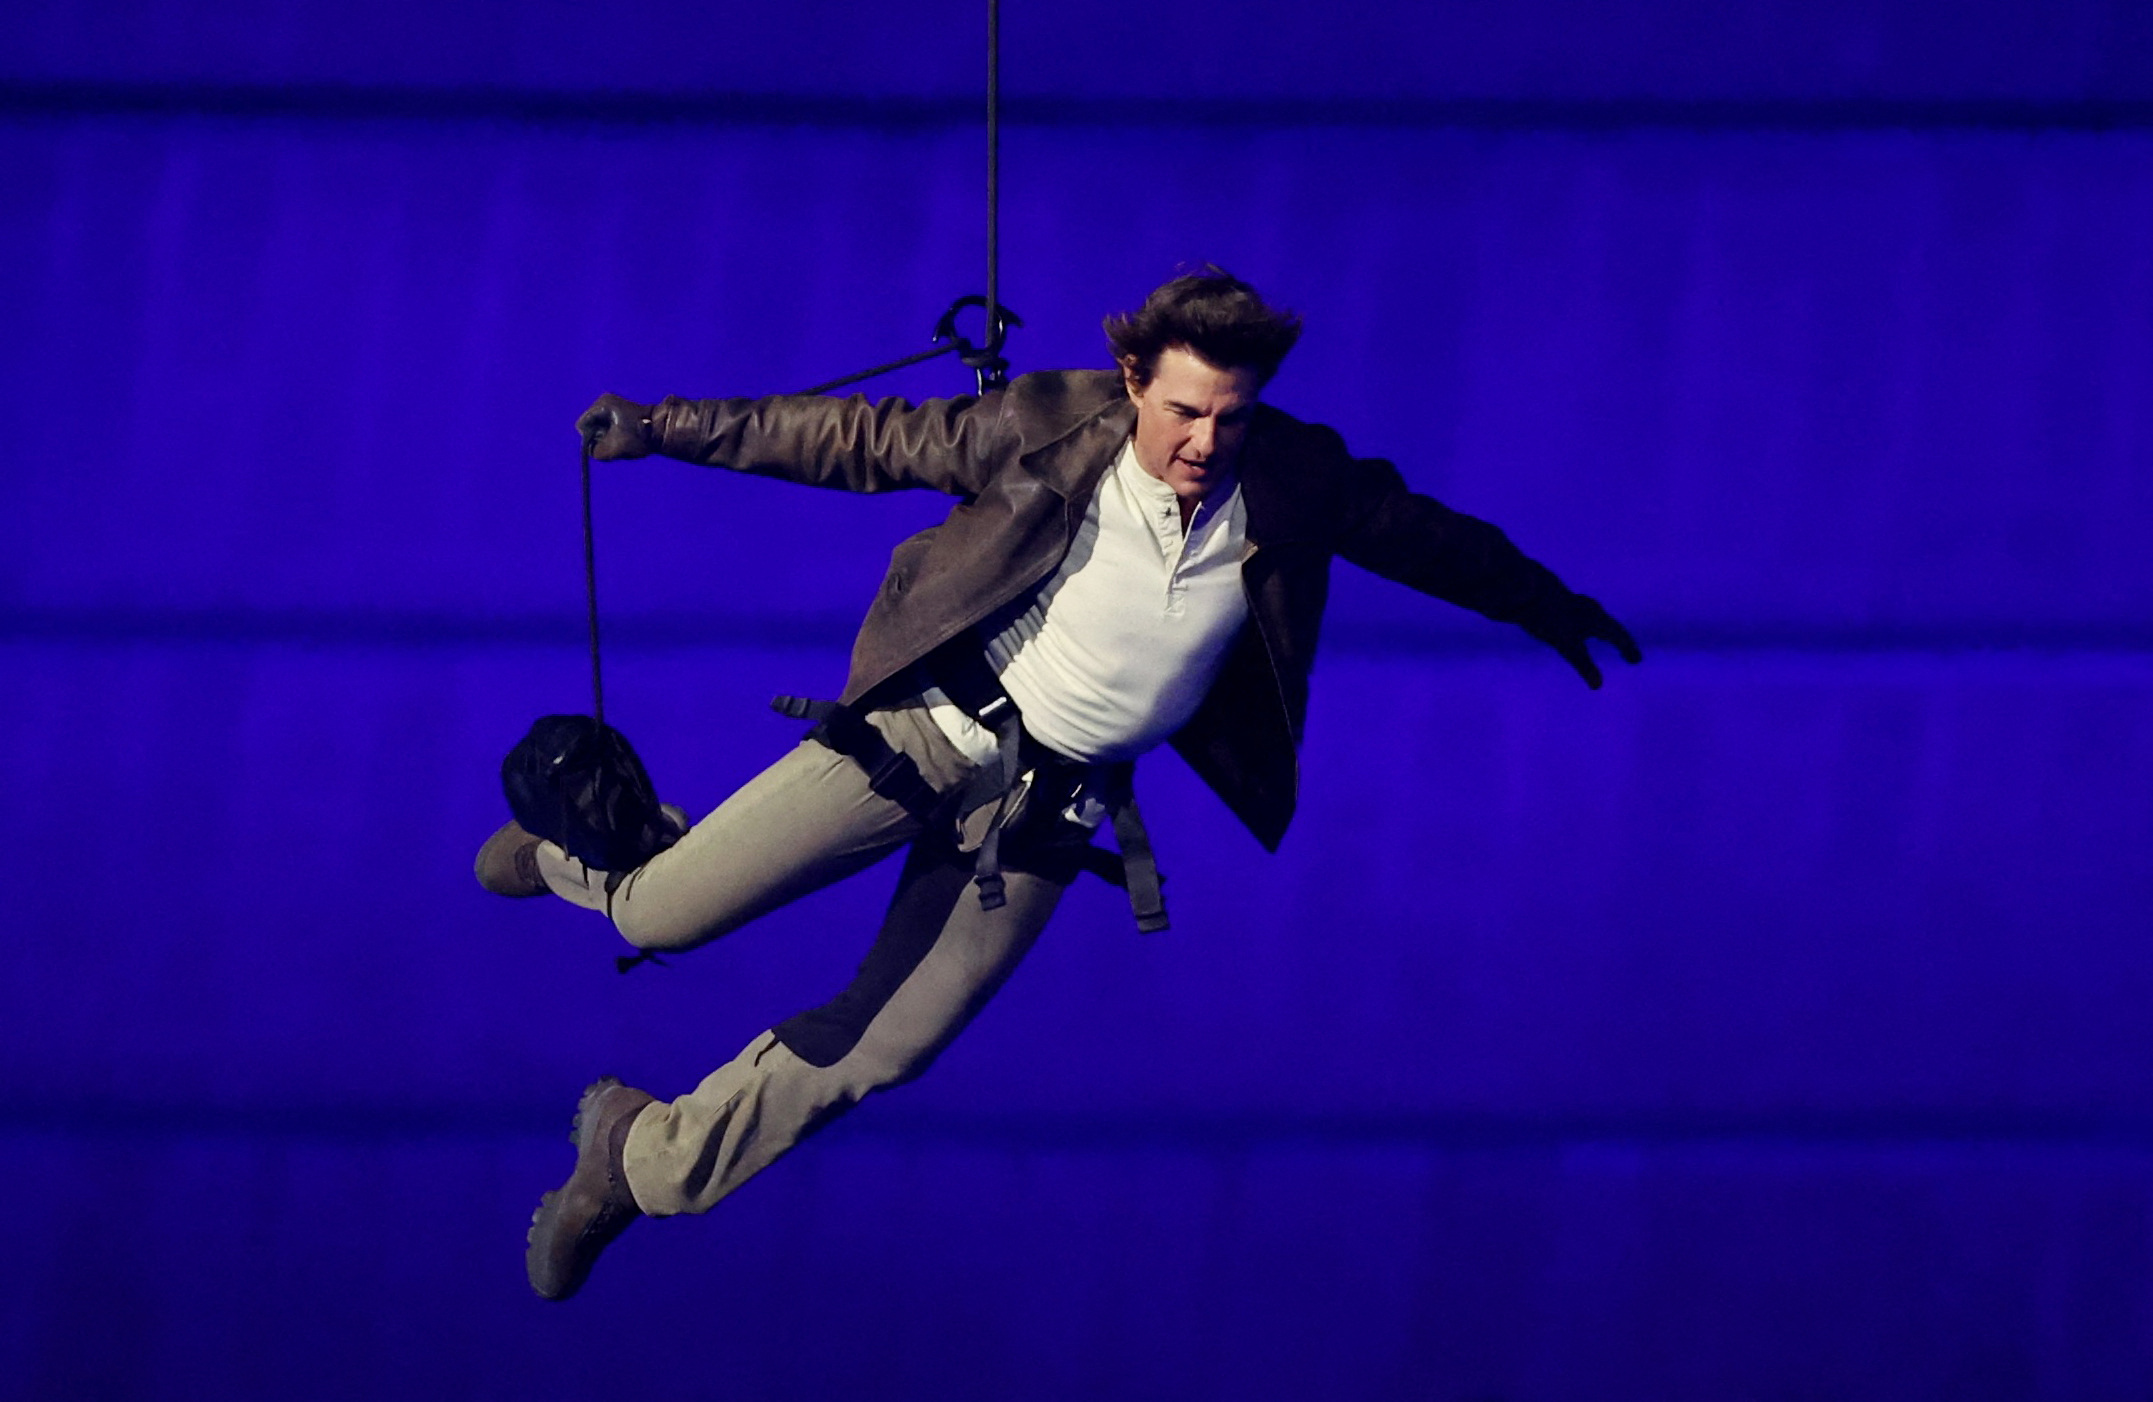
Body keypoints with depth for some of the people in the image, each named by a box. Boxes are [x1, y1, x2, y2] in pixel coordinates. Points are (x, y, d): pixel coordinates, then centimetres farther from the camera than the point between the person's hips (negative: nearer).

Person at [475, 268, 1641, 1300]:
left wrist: (1539, 603, 24)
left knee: (872, 1054, 1)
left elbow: (1416, 531, 10)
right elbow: (866, 441, -6)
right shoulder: (1050, 429, -15)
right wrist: (669, 427, -6)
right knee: (668, 917, -7)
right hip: (932, 730, -2)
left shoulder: (1292, 484, -9)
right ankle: (578, 847, 32)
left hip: (1053, 803, 2)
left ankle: (642, 1162, 24)